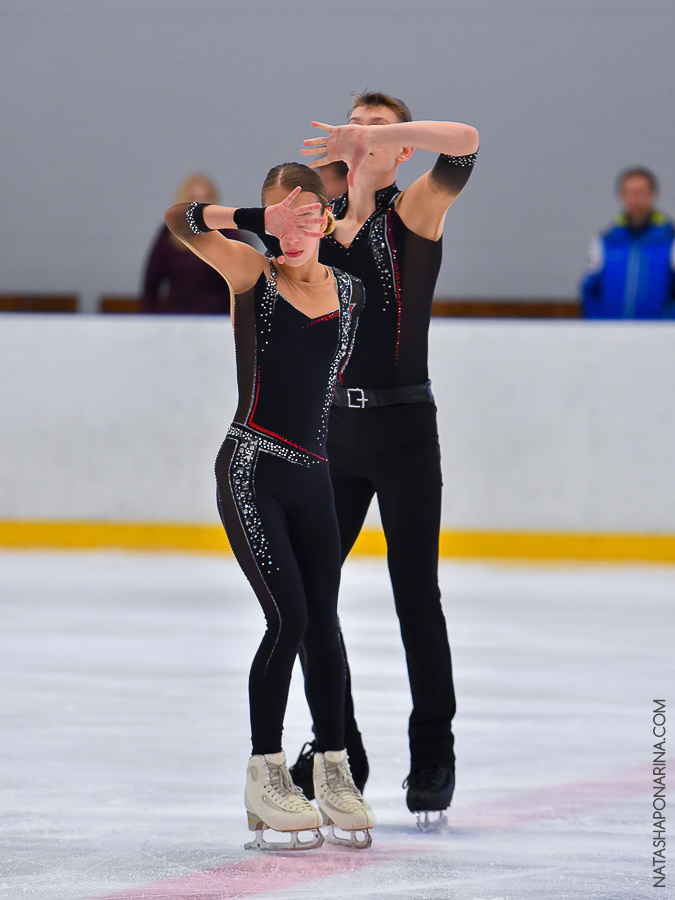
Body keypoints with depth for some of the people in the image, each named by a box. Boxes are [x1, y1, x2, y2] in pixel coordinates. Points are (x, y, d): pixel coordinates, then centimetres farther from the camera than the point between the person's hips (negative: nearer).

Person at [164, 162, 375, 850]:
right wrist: (263, 222, -12)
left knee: (322, 620, 6)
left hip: (312, 475, 4)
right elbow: (181, 218, -11)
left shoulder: (348, 288, 8)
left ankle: (333, 771, 18)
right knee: (289, 617, -10)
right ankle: (265, 777, 0)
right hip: (251, 470, -4)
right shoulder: (253, 273, -2)